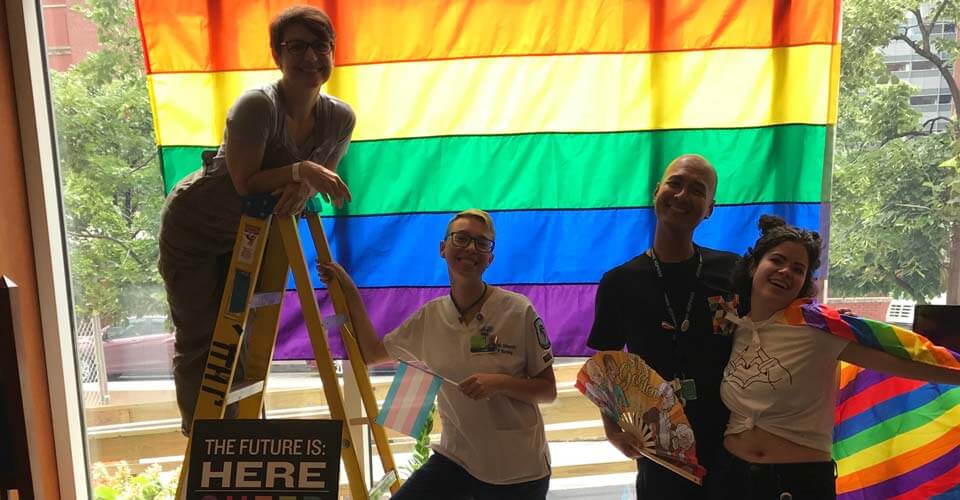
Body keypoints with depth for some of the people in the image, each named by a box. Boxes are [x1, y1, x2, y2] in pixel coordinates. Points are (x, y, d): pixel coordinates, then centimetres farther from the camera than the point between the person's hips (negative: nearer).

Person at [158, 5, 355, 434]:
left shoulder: (340, 118, -12)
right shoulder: (257, 106, -30)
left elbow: (321, 180, -6)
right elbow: (245, 183, -28)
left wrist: (302, 189, -26)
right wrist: (299, 171, -38)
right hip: (193, 229, -5)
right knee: (197, 341, 3)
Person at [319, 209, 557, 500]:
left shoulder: (518, 311, -13)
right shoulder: (428, 317, -2)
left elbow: (548, 391, -7)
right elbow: (372, 353, 11)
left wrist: (500, 382, -24)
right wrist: (348, 291, 6)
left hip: (517, 470, -3)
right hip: (455, 459, 3)